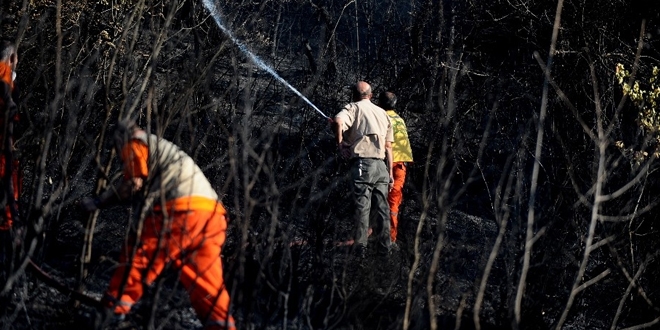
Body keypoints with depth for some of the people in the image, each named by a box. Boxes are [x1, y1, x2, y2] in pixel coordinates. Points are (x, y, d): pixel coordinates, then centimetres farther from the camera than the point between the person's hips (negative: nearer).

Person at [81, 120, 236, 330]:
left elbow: (134, 183, 1)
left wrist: (98, 202, 8)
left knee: (137, 257, 6)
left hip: (181, 211, -7)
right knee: (206, 284, 9)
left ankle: (112, 312, 5)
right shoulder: (163, 148, 38)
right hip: (213, 215, 7)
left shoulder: (135, 142, 13)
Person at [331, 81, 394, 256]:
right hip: (381, 164, 5)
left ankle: (361, 246, -4)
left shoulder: (354, 107, 3)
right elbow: (388, 146, 16)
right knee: (381, 206, 9)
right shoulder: (382, 113, 19)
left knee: (362, 206, -3)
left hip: (362, 163, -5)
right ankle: (384, 245, 11)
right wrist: (390, 172, 17)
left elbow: (338, 121, -20)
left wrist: (340, 143, -5)